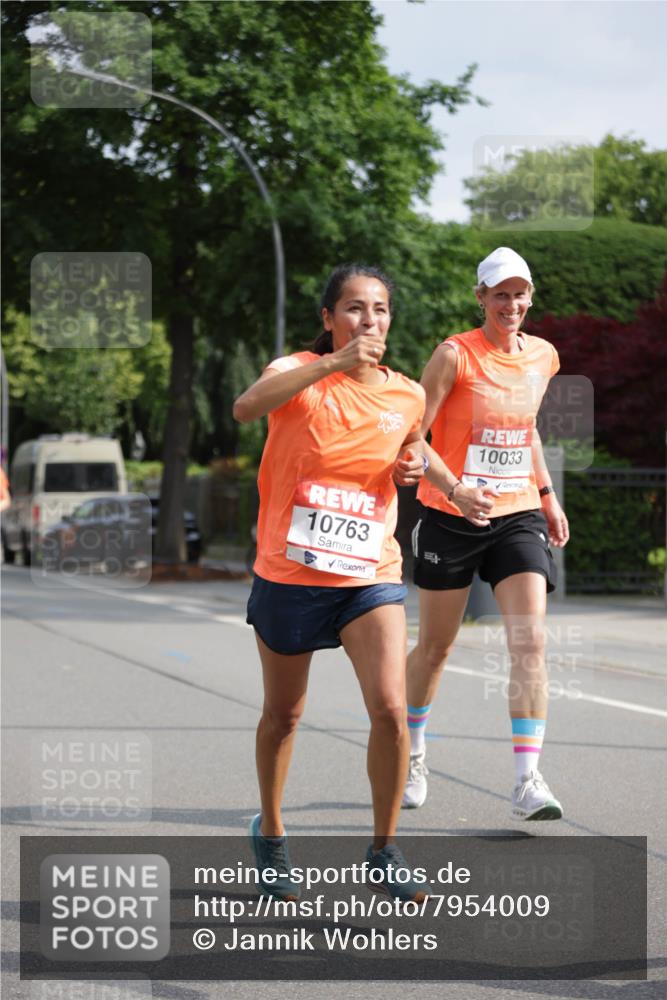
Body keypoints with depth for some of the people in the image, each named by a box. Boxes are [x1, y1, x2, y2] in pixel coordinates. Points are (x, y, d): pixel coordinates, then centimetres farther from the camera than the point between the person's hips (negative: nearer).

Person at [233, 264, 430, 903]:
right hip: (288, 574, -2)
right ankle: (270, 833, 37)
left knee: (390, 708, -15)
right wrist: (332, 364, -38)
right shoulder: (300, 373, -9)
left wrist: (413, 466, 0)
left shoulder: (408, 397, 3)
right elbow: (246, 406, -31)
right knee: (282, 715, 13)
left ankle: (383, 851, 1)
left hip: (370, 576, 2)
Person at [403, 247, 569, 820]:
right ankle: (413, 755, 32)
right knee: (436, 646, 9)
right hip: (451, 517, -3)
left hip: (519, 516, 3)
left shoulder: (543, 357, 7)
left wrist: (547, 495, 21)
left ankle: (528, 780, -15)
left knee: (530, 642, -13)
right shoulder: (456, 355, -10)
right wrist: (454, 490, -26)